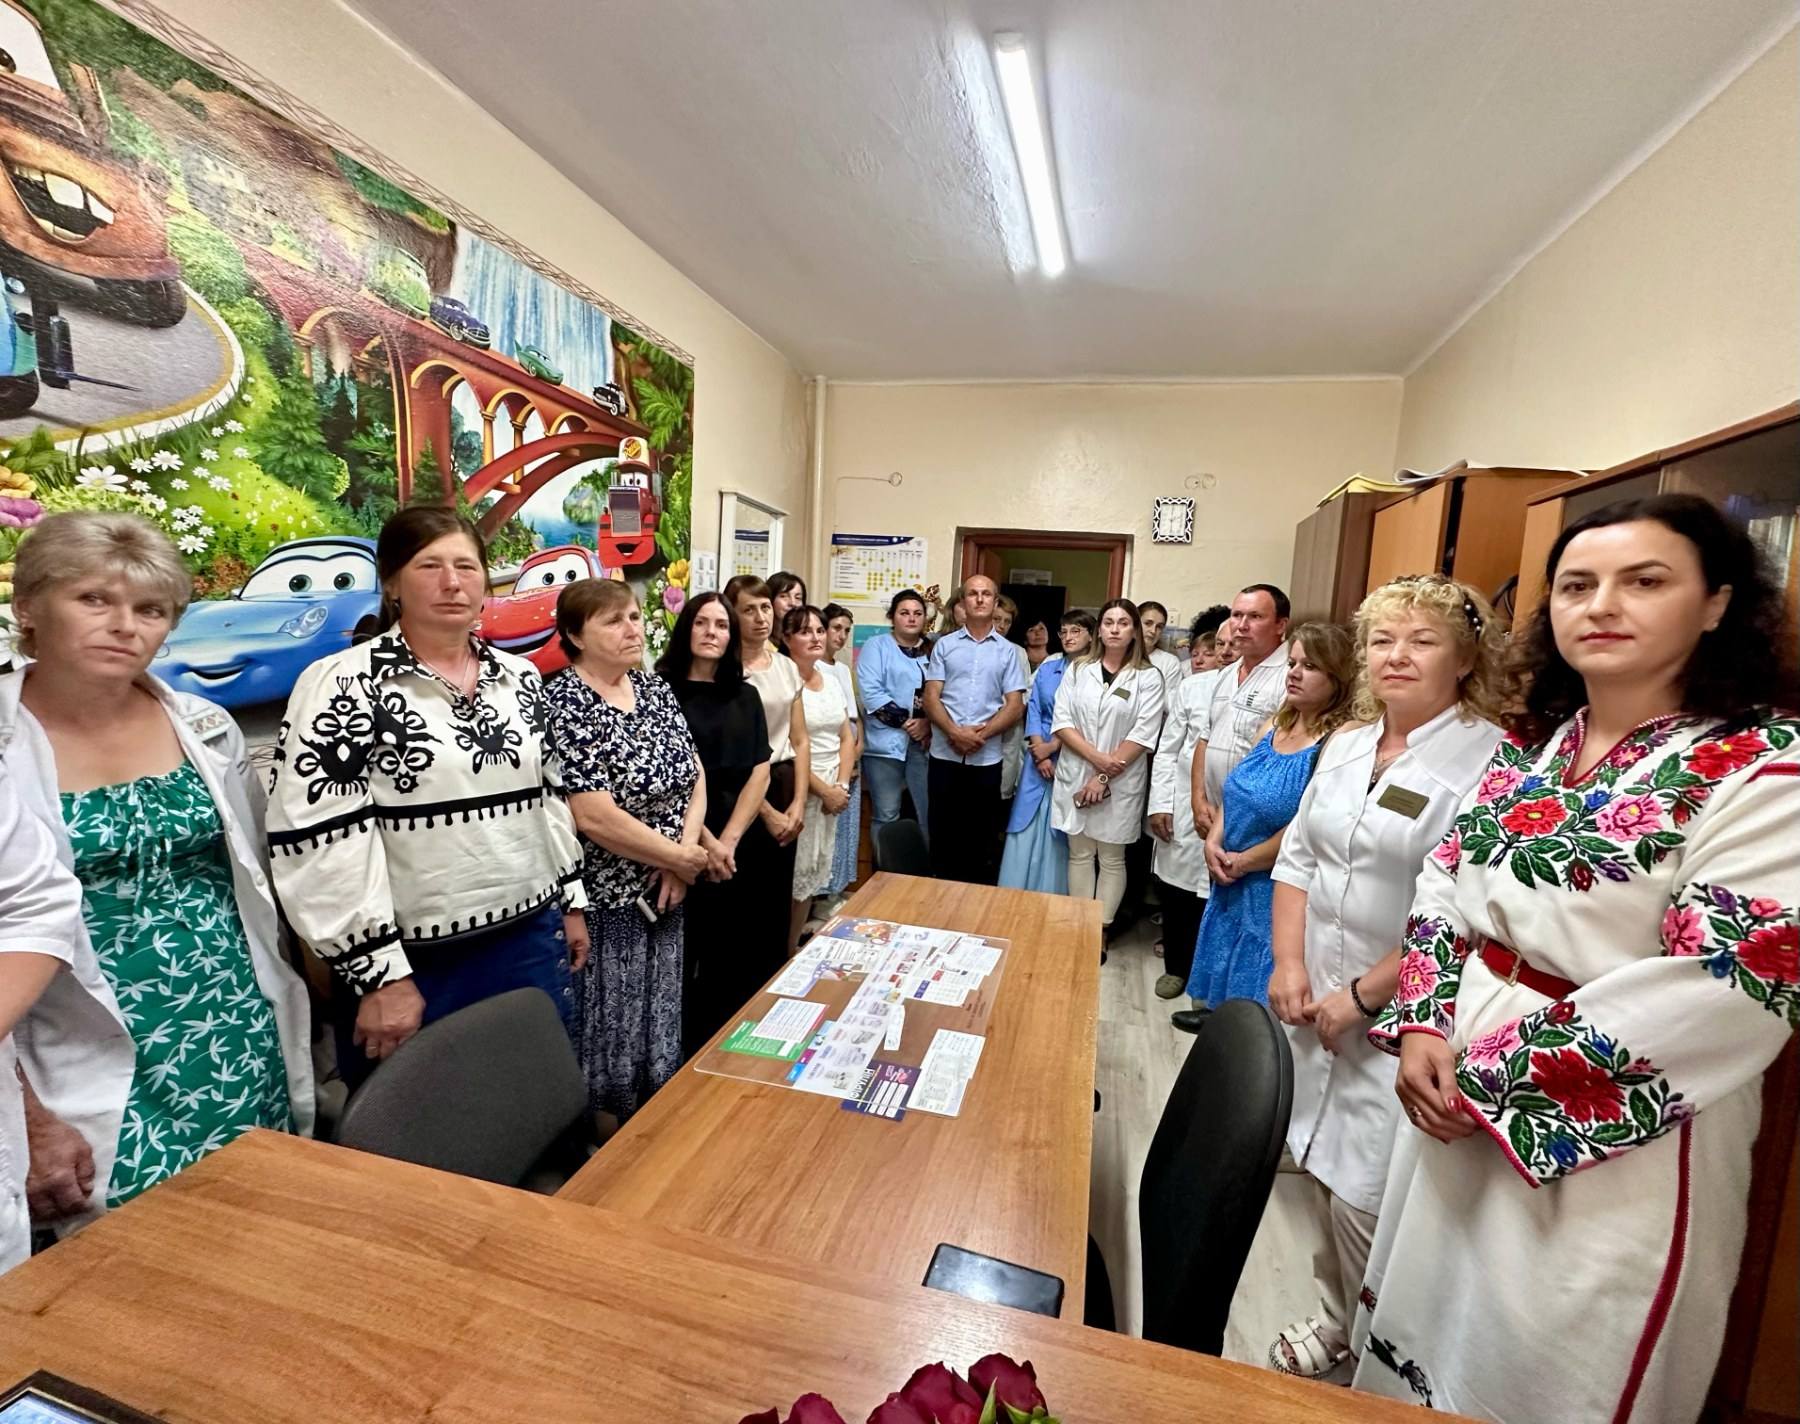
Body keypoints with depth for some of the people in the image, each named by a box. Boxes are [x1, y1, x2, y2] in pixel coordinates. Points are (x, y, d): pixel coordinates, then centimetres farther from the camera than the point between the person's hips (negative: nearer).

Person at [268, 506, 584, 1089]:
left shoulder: (520, 677, 6)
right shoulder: (343, 685, -10)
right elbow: (319, 840, -14)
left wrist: (571, 902, 13)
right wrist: (379, 975, -14)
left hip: (530, 940, 5)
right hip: (416, 963, -4)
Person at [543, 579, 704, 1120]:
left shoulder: (655, 687, 5)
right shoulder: (564, 703, -17)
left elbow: (694, 776, 6)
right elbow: (594, 817, -24)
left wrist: (684, 854, -9)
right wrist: (681, 858, -15)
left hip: (666, 893, 7)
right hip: (604, 899, -7)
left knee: (659, 1027, 20)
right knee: (604, 1036, 10)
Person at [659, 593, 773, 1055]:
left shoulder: (745, 696, 9)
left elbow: (760, 773, 2)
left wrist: (728, 840, -9)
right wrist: (704, 840, -14)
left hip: (741, 848, 4)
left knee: (730, 960, 13)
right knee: (681, 959, 5)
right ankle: (680, 1055, 25)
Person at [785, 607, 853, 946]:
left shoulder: (830, 678, 10)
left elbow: (847, 737, 11)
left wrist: (842, 785, -2)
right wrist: (823, 790, -13)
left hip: (832, 789, 7)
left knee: (815, 873, 13)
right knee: (794, 875, -1)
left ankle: (793, 946, 28)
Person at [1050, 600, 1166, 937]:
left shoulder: (1148, 677, -2)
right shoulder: (1078, 671, 6)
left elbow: (1143, 735, -9)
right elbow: (1061, 722, -1)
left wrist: (1104, 777, -13)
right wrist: (1097, 757, -14)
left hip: (1121, 782, -2)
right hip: (1075, 776, 3)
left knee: (1112, 859, 7)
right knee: (1080, 854, 10)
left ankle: (1102, 928, 18)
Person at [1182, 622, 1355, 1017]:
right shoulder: (1276, 724, 8)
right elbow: (1233, 789, 11)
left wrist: (1243, 862, -12)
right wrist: (1213, 843, -3)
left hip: (1279, 893, -7)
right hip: (1232, 887, 8)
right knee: (1220, 1001, 21)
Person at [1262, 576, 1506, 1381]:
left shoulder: (1490, 761, -14)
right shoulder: (1346, 746, 7)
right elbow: (1297, 857, 9)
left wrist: (1363, 996, -15)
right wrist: (1289, 963, 0)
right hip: (1315, 1005, 6)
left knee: (1367, 1198, 2)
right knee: (1322, 1171, 19)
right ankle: (1335, 1321, 43)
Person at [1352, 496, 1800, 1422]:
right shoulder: (1530, 743, 4)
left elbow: (1719, 993, -22)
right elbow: (1444, 886, 6)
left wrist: (1489, 1075, -18)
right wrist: (1423, 1029, -7)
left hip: (1617, 1142, -5)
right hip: (1459, 1086, 6)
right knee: (1429, 1322, 24)